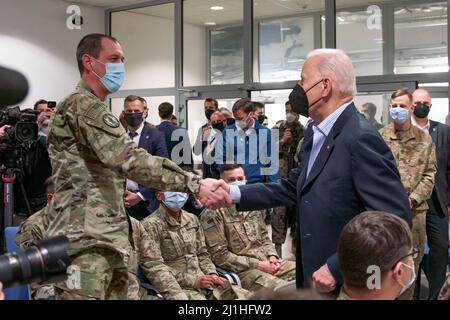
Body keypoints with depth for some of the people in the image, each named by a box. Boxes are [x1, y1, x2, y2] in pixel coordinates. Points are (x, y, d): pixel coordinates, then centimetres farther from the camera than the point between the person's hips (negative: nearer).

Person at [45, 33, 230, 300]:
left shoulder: (91, 108, 24)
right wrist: (196, 184, -28)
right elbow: (129, 159, -24)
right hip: (86, 241, -10)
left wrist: (120, 193, 16)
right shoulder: (83, 105, -10)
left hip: (109, 239, 10)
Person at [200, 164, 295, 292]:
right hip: (242, 271, -7)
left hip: (267, 263, 7)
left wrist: (272, 256, 0)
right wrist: (258, 265, -14)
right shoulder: (213, 214, -7)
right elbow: (220, 255, -11)